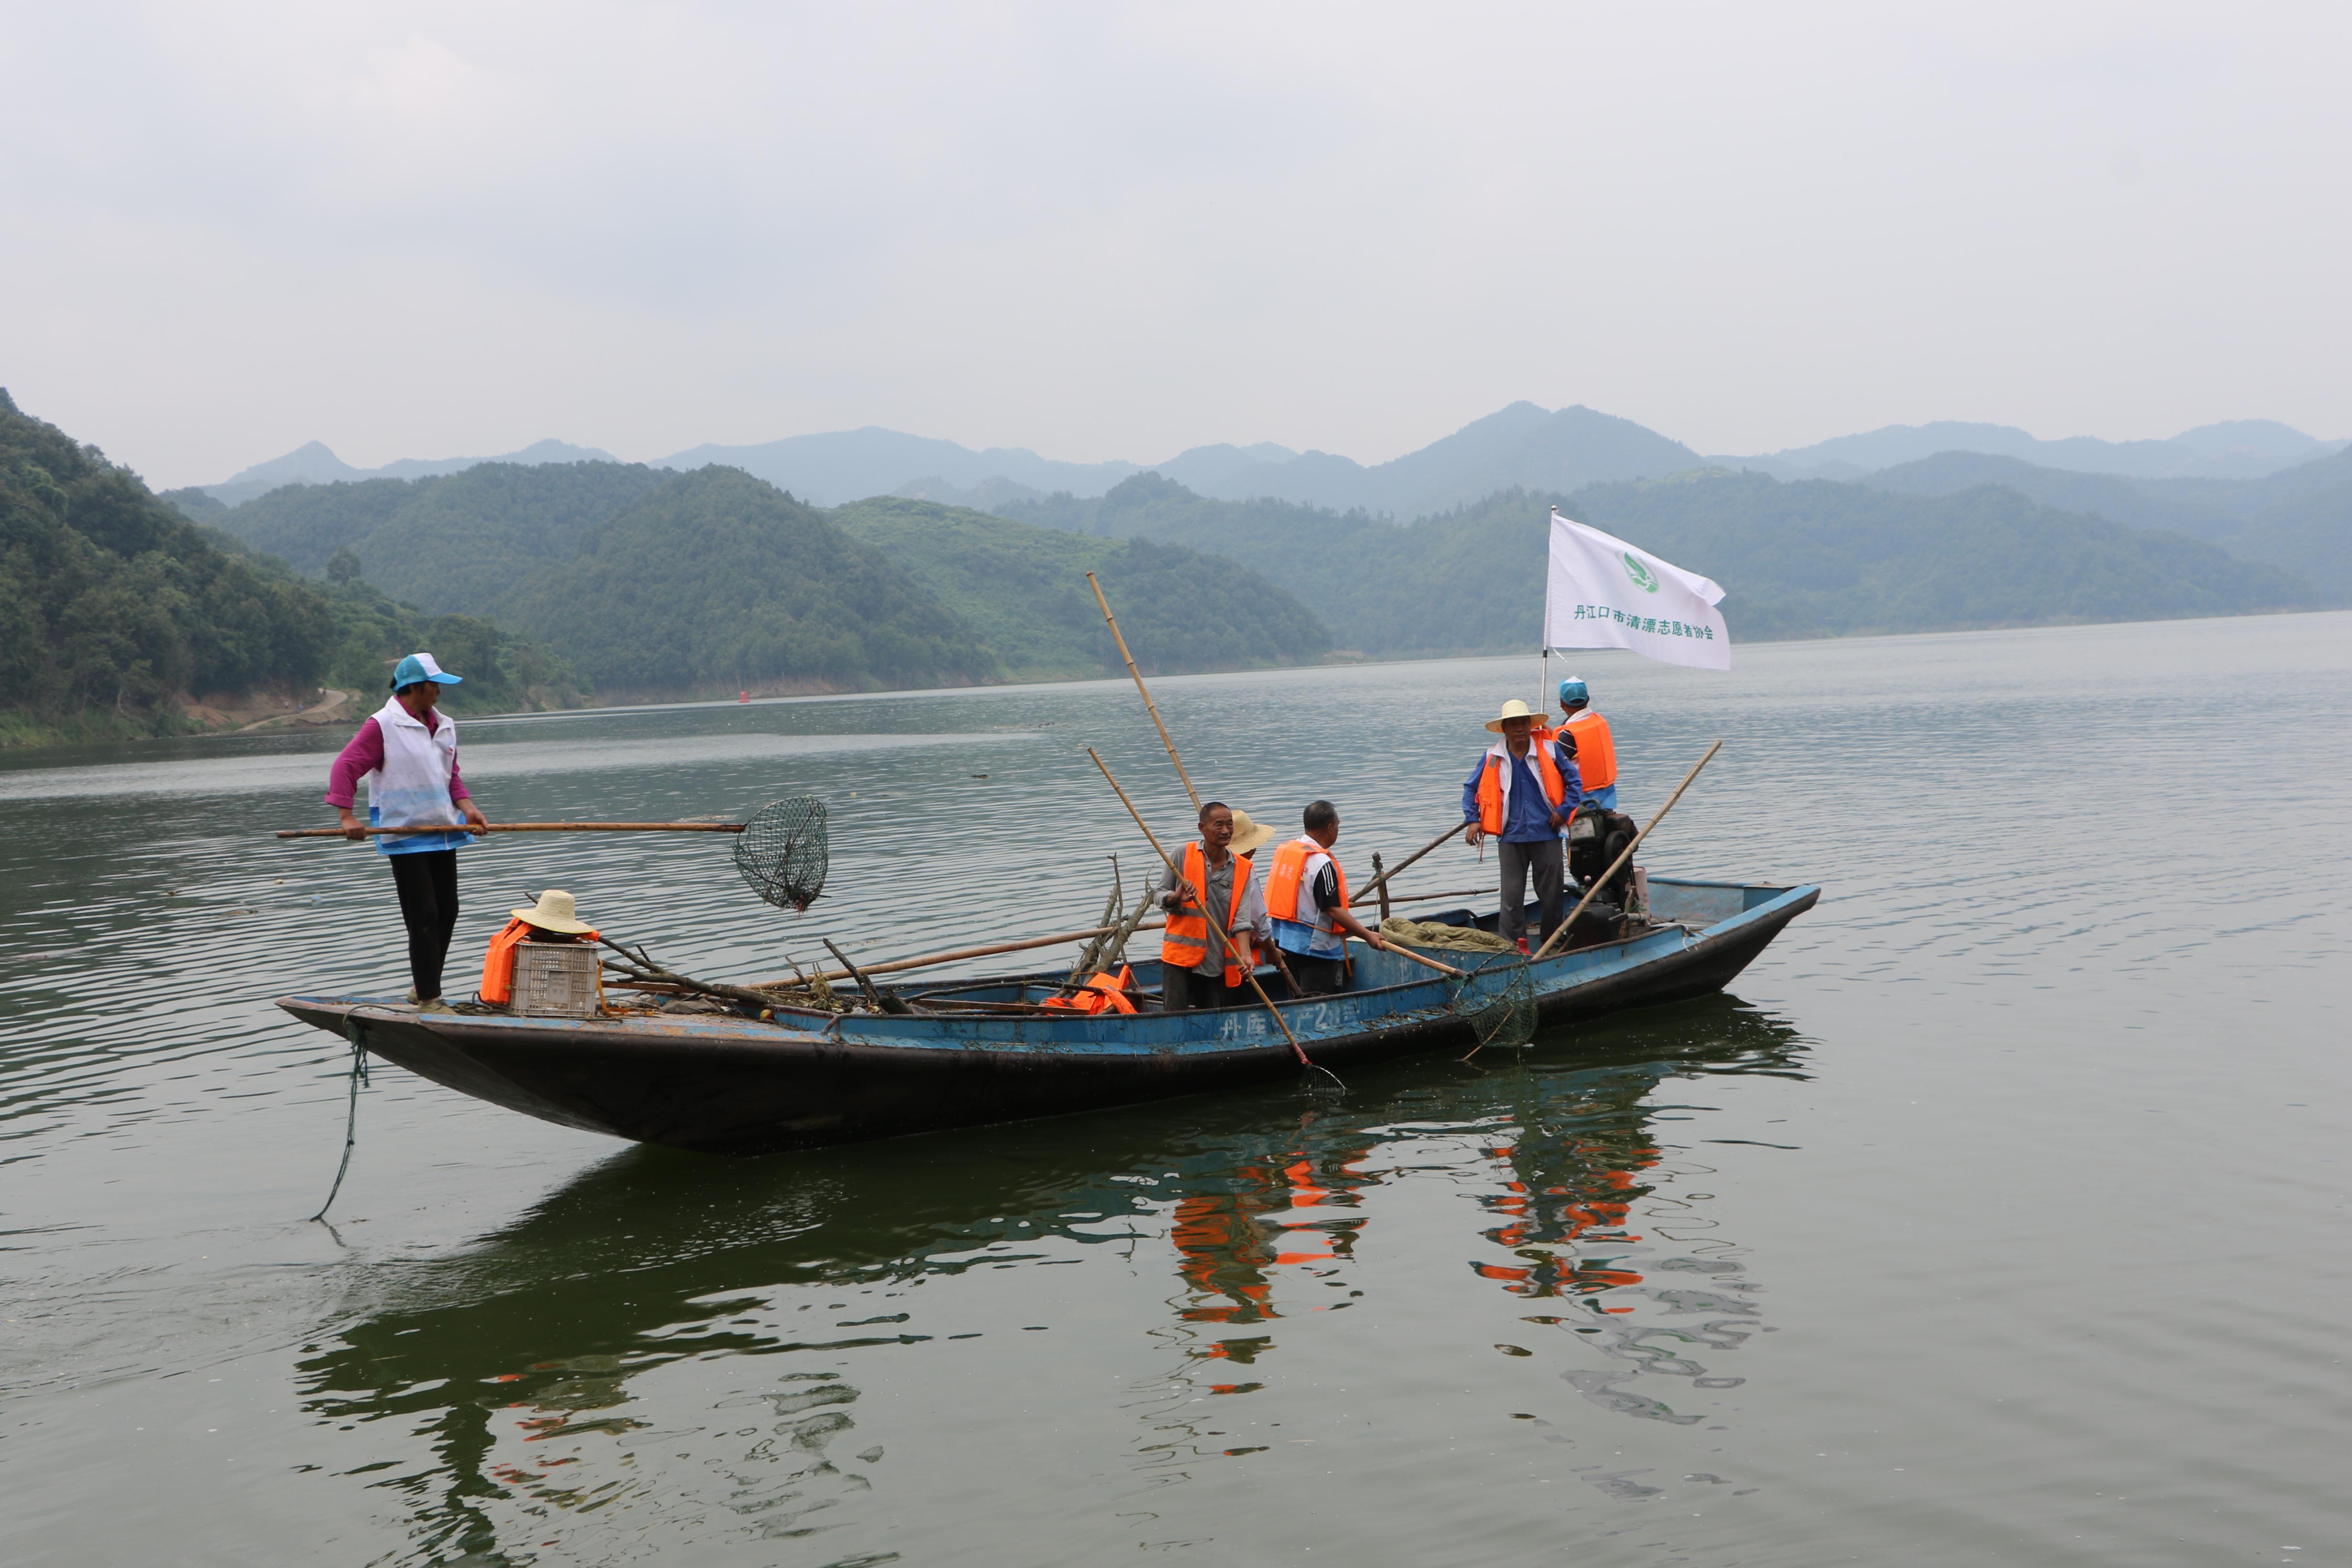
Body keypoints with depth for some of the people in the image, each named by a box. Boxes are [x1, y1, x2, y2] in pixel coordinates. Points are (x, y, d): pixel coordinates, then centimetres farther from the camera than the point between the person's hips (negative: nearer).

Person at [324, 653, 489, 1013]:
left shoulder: (444, 726, 13)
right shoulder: (382, 726, -10)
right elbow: (345, 767, -13)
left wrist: (466, 807, 1)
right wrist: (346, 816, -22)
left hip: (443, 833, 8)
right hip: (405, 837, -8)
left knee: (447, 913, 11)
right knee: (423, 916, -8)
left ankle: (424, 988, 24)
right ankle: (428, 999, -2)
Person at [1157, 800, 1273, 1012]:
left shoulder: (1243, 869, 1)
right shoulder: (1183, 855, -1)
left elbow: (1242, 919, -7)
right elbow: (1161, 895, 4)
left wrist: (1245, 955, -21)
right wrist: (1177, 897, -20)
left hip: (1217, 962, 2)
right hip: (1181, 954, -2)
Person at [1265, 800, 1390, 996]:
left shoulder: (1286, 850, 7)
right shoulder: (1322, 863, -21)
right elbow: (1333, 909, -23)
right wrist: (1367, 935, -22)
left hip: (1285, 941, 9)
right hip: (1315, 947, -9)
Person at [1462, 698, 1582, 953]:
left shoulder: (1550, 750, 0)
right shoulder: (1493, 758, 3)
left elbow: (1574, 781, 6)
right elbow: (1471, 788, 14)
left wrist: (1564, 811, -2)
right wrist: (1473, 820, 5)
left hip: (1546, 835, 0)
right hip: (1511, 838, 0)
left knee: (1551, 894, 6)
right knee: (1512, 896, -1)